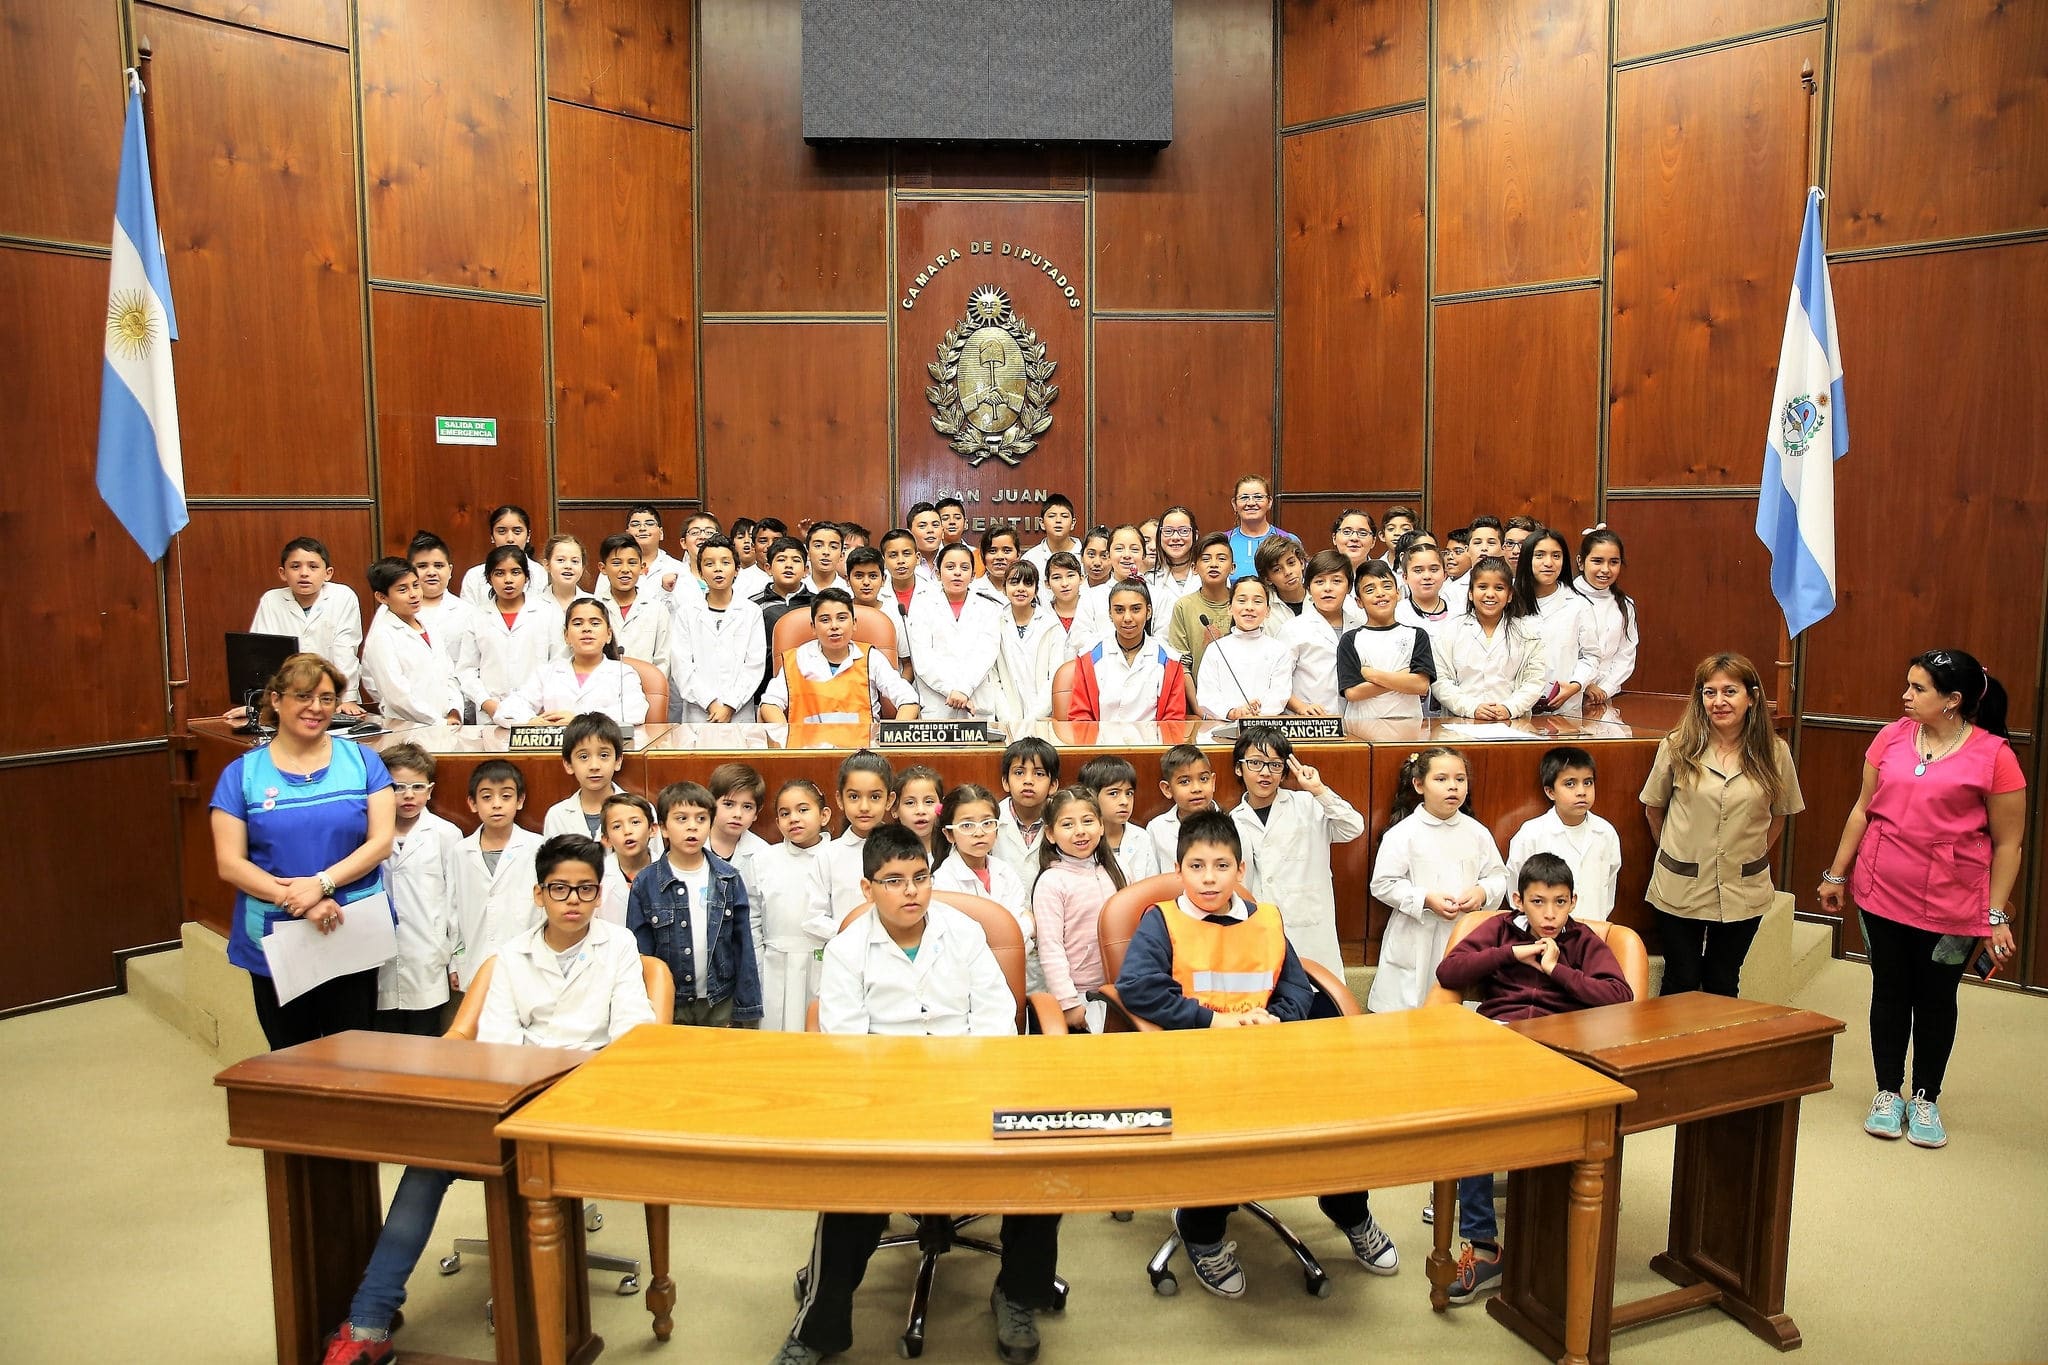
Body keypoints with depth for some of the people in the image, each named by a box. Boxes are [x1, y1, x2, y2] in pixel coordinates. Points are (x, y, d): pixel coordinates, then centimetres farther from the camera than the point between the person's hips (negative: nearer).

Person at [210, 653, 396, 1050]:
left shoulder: (361, 761, 3)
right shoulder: (243, 774, 2)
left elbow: (381, 841, -4)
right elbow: (230, 864, -3)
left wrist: (321, 883, -18)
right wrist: (294, 901, -17)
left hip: (353, 935, 0)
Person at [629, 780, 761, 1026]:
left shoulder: (729, 879, -1)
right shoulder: (645, 884, -4)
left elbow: (743, 946, 1)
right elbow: (640, 954, -1)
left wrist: (746, 1011, -1)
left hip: (721, 1005, 1)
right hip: (668, 1006, -1)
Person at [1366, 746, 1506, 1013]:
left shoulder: (1477, 833, 5)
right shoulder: (1402, 834, -7)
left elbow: (1498, 875, 12)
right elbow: (1383, 885, -7)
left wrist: (1482, 892, -9)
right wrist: (1426, 900, -16)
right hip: (1416, 942, -3)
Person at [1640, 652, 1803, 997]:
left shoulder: (1774, 752, -4)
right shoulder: (1678, 747, -7)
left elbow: (1778, 815, 10)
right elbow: (1653, 808, 6)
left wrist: (1750, 858, 5)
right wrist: (1676, 854, 7)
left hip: (1742, 892, 1)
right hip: (1680, 888, -1)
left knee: (1723, 984, 14)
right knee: (1681, 983, 10)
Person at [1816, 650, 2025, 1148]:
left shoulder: (1993, 755, -10)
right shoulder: (1893, 737, 0)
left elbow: (2007, 843, -6)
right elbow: (1863, 809, 8)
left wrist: (1997, 915, -8)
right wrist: (1837, 874, 10)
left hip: (1951, 905, -3)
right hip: (1882, 894, 3)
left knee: (1936, 999, 11)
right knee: (1889, 991, 12)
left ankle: (1926, 1099, 28)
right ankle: (1888, 1093, 27)